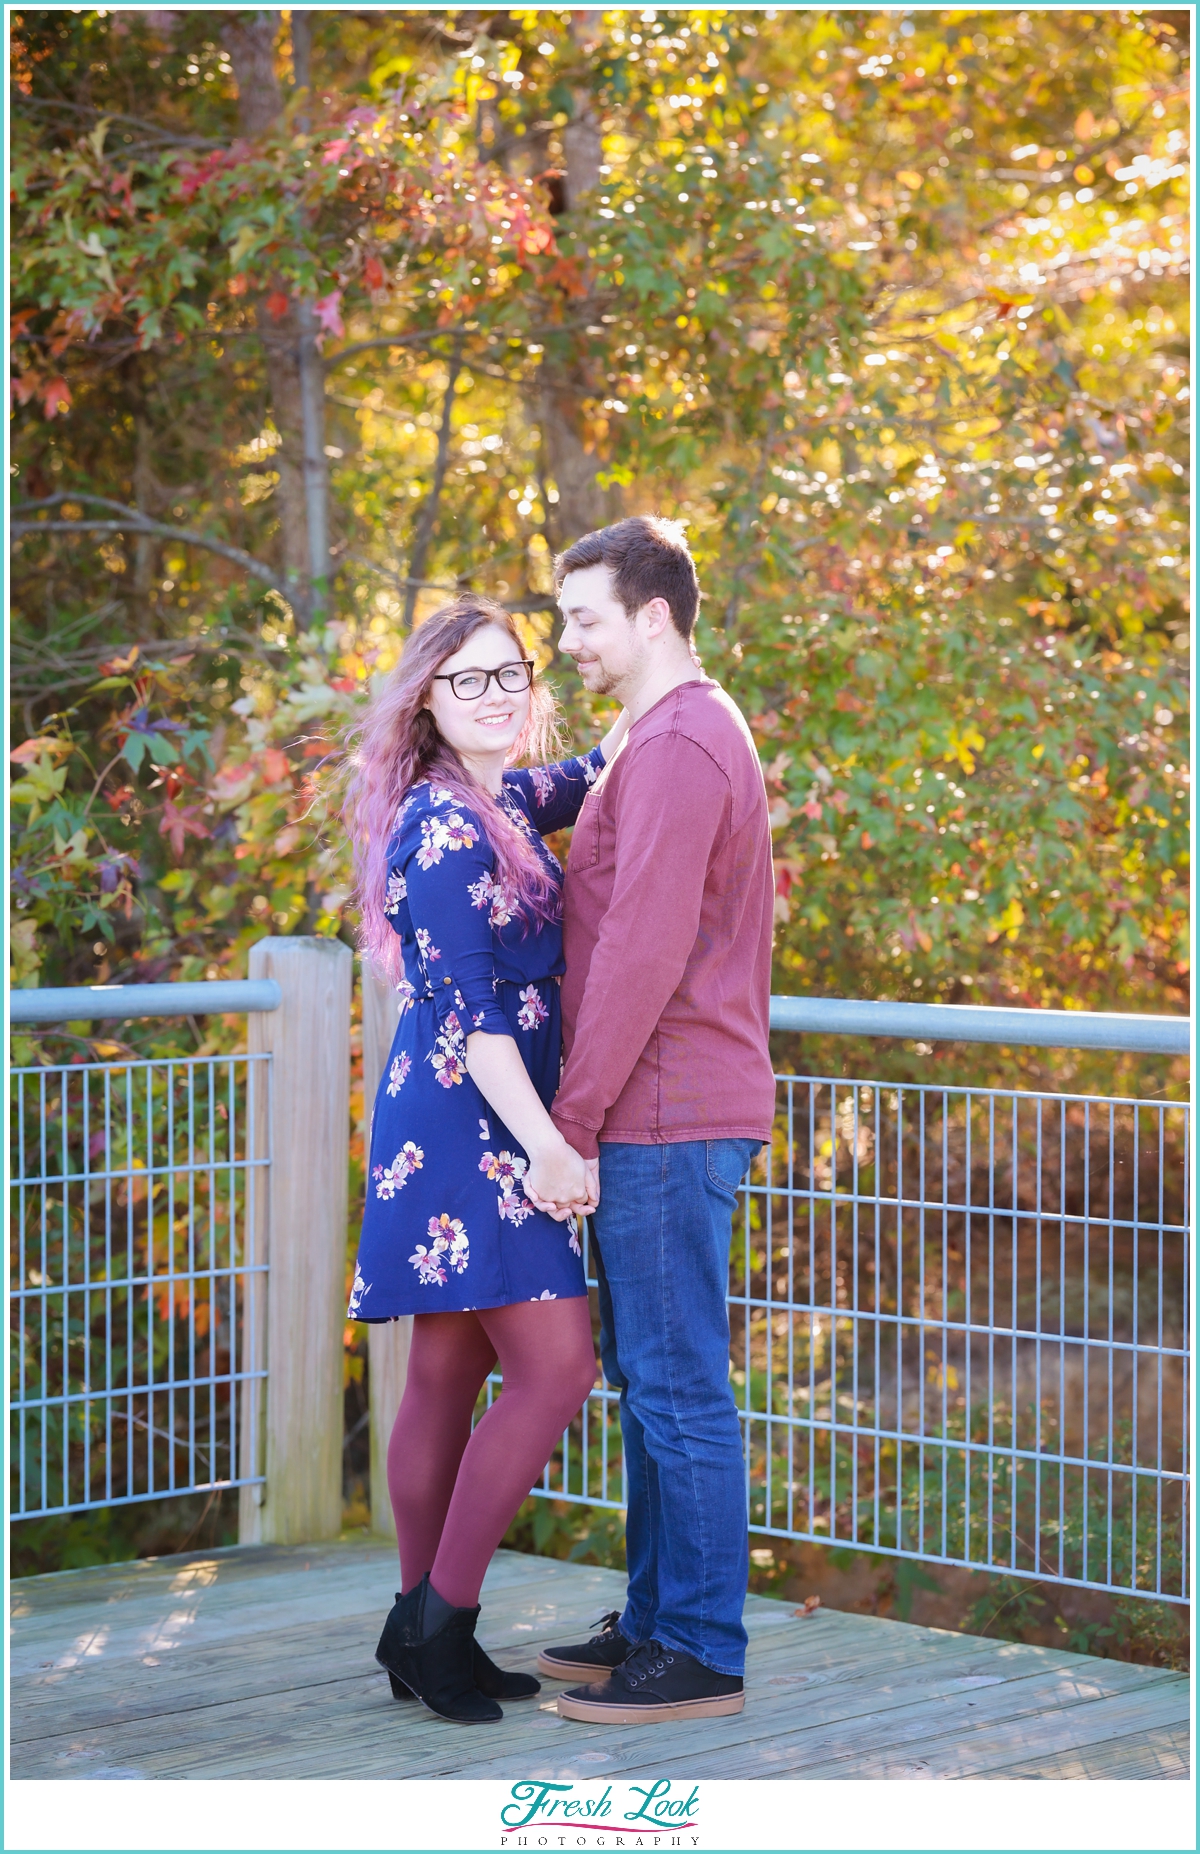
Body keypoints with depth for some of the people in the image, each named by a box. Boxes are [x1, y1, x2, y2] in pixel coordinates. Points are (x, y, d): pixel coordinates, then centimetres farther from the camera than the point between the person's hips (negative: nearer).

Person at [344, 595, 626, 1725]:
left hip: (485, 1121, 10)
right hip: (465, 1118, -10)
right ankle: (439, 1616, -5)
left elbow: (592, 778, 35)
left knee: (449, 1377, 10)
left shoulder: (501, 803, 14)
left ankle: (425, 1634, 15)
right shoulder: (445, 825, -14)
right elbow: (467, 1006, -19)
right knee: (555, 1367, -12)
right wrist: (542, 1142, -23)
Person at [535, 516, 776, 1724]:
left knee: (677, 1385, -6)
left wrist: (571, 1120, -18)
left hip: (664, 1119, -11)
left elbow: (642, 954, -22)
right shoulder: (685, 735, 20)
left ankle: (699, 1657, -1)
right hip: (667, 1115, 11)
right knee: (646, 1377, 15)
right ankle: (656, 1619, 23)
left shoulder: (675, 747, -15)